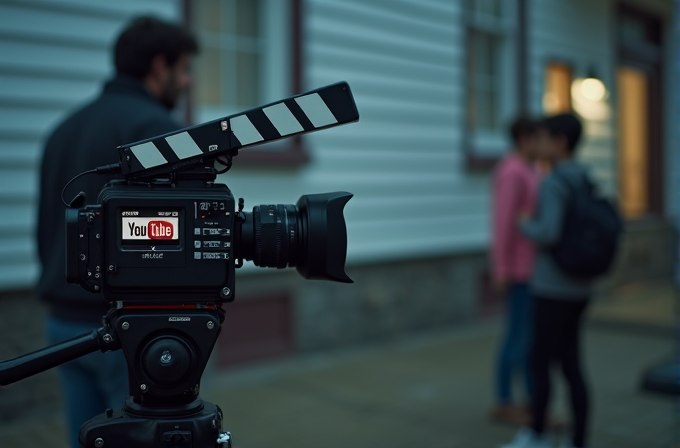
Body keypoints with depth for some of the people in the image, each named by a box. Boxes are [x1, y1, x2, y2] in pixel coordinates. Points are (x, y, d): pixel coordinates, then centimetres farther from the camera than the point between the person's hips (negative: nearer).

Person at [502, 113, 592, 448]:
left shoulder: (553, 184, -16)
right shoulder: (585, 183, 10)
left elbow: (549, 233, -27)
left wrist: (526, 226, -7)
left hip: (553, 289, -8)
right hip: (579, 288, 8)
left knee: (540, 362, 7)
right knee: (570, 364, 11)